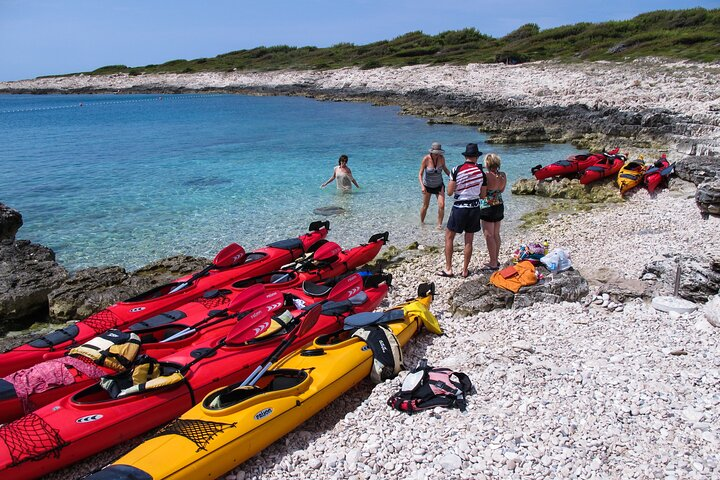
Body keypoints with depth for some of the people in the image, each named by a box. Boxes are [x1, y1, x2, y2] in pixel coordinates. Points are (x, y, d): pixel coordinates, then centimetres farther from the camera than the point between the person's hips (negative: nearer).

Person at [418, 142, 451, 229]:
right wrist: (422, 186, -33)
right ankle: (421, 222, 34)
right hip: (427, 185, -2)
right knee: (425, 206, 10)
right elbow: (420, 174, -20)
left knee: (441, 205, -13)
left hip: (439, 185, 2)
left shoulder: (441, 158, -14)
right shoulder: (426, 159, -22)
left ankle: (439, 224, 2)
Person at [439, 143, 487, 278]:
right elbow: (483, 195, 5)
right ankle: (465, 270, 17)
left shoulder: (457, 170, -11)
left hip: (459, 208, -3)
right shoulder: (481, 172, -2)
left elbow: (449, 192, -9)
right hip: (474, 208, 3)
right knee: (469, 240, 11)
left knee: (449, 237, 10)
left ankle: (448, 269, 9)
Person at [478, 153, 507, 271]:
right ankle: (496, 260, 26)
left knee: (489, 236, 0)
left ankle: (493, 264, 3)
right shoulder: (503, 175, 1)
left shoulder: (486, 175, -20)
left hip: (487, 207, -7)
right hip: (499, 206, 8)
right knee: (496, 234, 17)